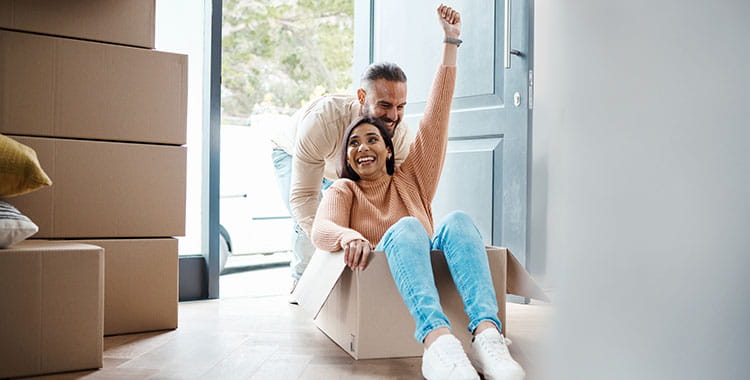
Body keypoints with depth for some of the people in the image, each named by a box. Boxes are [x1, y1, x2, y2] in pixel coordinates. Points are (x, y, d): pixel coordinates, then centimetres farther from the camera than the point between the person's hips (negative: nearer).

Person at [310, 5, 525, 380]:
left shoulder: (411, 179, 26)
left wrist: (450, 44, 16)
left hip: (430, 268, 3)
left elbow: (435, 118, 19)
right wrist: (349, 236, -30)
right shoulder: (343, 190, 20)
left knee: (457, 220, -26)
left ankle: (487, 333, -50)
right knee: (407, 227, -32)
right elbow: (322, 228, -3)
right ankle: (437, 339, -58)